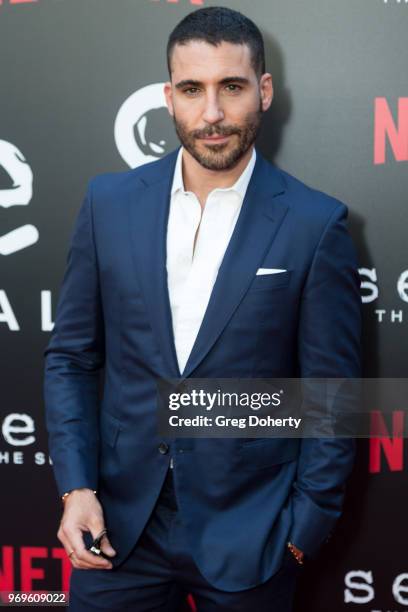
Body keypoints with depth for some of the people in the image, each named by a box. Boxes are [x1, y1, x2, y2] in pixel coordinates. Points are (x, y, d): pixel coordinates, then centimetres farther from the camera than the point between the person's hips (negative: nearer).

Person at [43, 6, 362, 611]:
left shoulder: (315, 224, -9)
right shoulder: (110, 202, -2)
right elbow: (71, 358, 3)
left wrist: (306, 530, -5)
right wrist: (77, 487, -4)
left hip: (249, 533, -1)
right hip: (118, 523, 2)